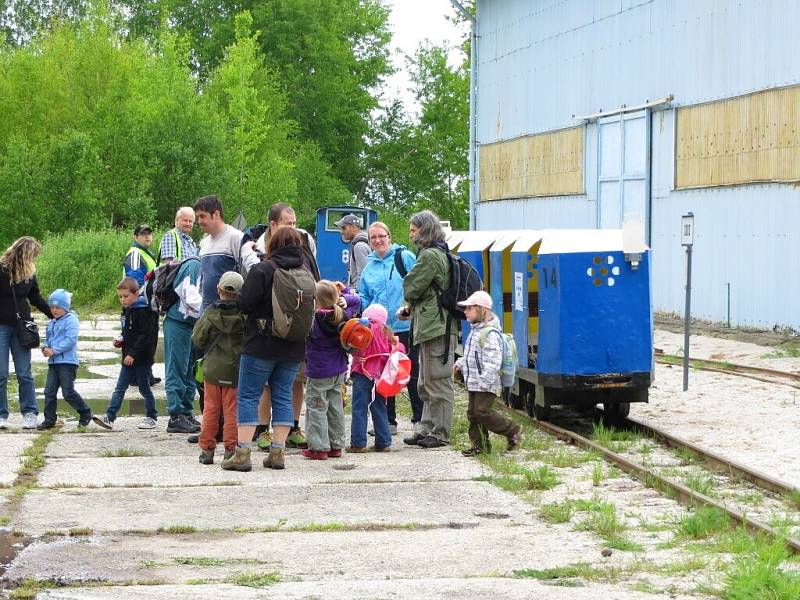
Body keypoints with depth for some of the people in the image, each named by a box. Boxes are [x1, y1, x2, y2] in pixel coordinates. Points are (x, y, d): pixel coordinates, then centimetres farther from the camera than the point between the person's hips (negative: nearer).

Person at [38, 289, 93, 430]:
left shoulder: (71, 320, -8)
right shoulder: (51, 323, 17)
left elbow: (70, 340, -17)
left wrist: (54, 350, -19)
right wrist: (45, 348, 2)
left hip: (67, 362, -8)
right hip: (53, 362, 8)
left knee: (68, 392, -7)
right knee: (49, 391, 4)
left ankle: (85, 414, 9)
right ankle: (49, 419, 10)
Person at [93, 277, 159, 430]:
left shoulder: (143, 312, -17)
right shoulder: (127, 311, 12)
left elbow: (145, 336, -22)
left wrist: (133, 354, -24)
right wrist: (120, 340, 6)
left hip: (142, 358, -8)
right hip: (128, 358, 8)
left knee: (144, 388, 4)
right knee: (120, 388, 2)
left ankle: (151, 417, 17)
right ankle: (109, 417, -3)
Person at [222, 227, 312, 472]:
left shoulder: (262, 270, -13)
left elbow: (245, 304, -13)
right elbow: (311, 308, 12)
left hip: (262, 345, -5)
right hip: (293, 348, 5)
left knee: (248, 396, 1)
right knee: (283, 396, 10)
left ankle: (242, 453, -5)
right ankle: (277, 452, 8)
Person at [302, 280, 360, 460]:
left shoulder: (314, 319, -20)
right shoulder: (343, 316, -2)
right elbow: (356, 301, 13)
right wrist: (342, 298, 0)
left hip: (318, 372, -6)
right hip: (339, 371, 6)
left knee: (316, 408, 1)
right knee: (336, 407, 15)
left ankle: (319, 447, -2)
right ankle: (336, 445, 20)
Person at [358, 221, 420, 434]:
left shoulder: (405, 257, -3)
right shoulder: (369, 268, 13)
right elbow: (364, 299, 19)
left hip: (406, 326, -5)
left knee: (412, 375, 1)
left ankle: (420, 420, 9)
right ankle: (388, 421, 18)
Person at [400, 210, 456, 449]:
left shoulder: (430, 256, -14)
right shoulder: (441, 254, 18)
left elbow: (412, 288, -12)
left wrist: (409, 304, 9)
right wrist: (411, 307, 8)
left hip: (435, 327, -11)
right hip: (434, 325, 11)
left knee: (437, 382, -5)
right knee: (426, 384, 15)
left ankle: (440, 433, -1)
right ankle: (426, 429, 20)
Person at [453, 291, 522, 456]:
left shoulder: (490, 333, -17)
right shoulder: (475, 331, 16)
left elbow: (493, 360, -24)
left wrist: (486, 380, -28)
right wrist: (460, 363, 19)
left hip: (486, 385, -10)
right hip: (473, 382, 10)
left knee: (482, 411, -12)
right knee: (472, 412, 9)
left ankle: (513, 430, 2)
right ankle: (480, 444, 15)